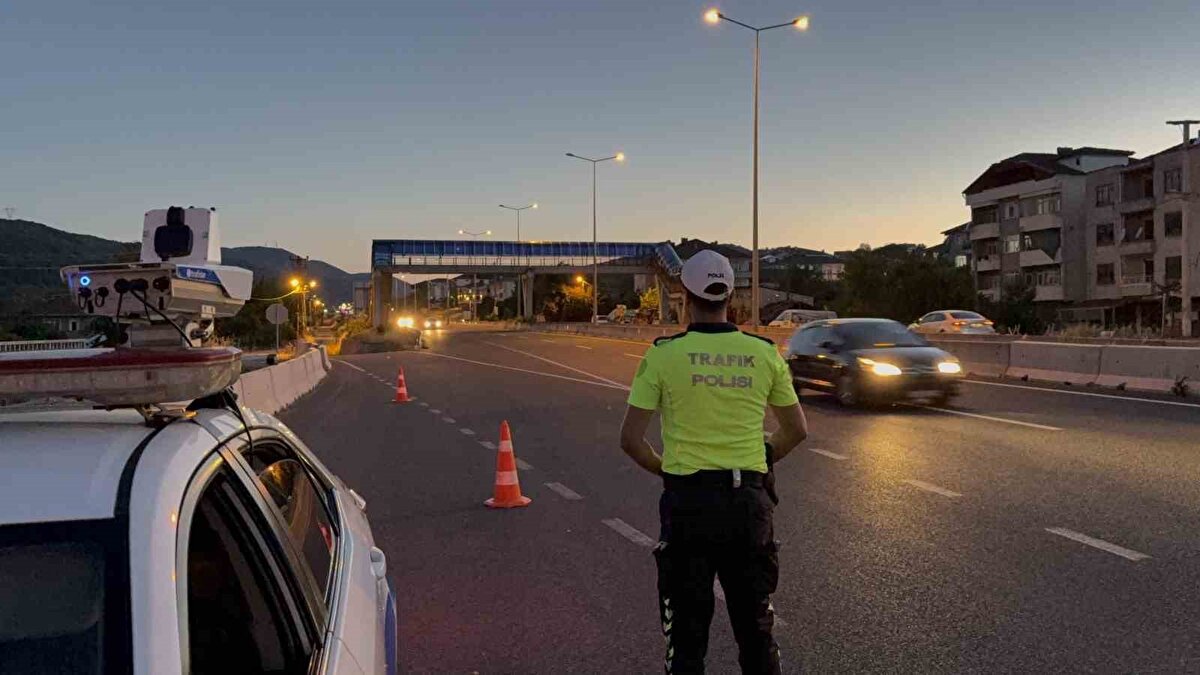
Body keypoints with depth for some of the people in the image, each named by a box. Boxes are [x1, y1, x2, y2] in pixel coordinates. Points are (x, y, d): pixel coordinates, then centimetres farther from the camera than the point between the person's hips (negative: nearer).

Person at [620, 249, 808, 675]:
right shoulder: (764, 353, 1)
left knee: (687, 628, 10)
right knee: (756, 624, 17)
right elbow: (797, 430, 10)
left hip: (689, 499, -2)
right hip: (751, 499, 2)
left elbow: (631, 439, -8)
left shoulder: (664, 353, -7)